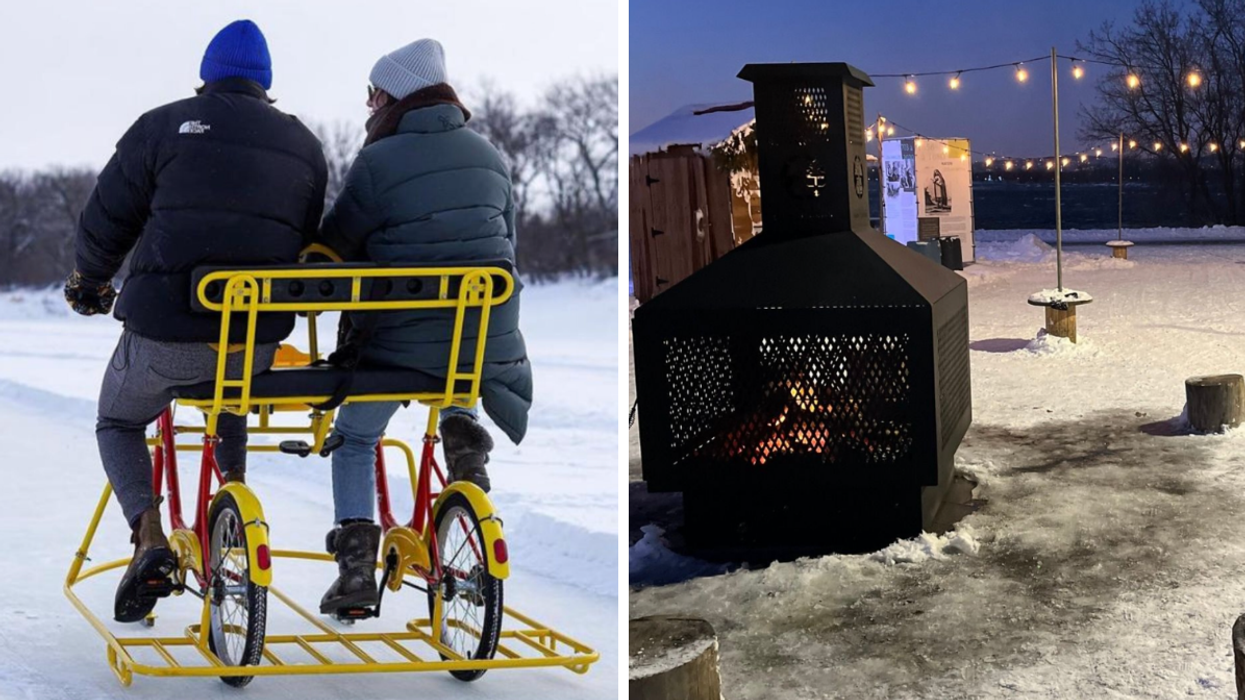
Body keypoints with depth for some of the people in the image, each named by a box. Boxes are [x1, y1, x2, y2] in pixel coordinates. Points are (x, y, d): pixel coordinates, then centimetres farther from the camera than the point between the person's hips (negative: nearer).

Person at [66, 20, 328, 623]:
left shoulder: (163, 126, 2)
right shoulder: (303, 145, 12)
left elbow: (105, 222, 5)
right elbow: (311, 244, 16)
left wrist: (89, 284, 24)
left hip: (165, 329, -3)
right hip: (260, 335, 4)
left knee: (119, 423, 22)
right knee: (232, 392, 40)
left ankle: (149, 538, 0)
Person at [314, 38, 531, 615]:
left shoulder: (378, 161, -9)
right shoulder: (489, 156, 7)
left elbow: (333, 248, -1)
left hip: (402, 341, -4)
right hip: (491, 339, 4)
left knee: (354, 437, 20)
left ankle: (355, 560, 8)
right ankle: (463, 436, 10)